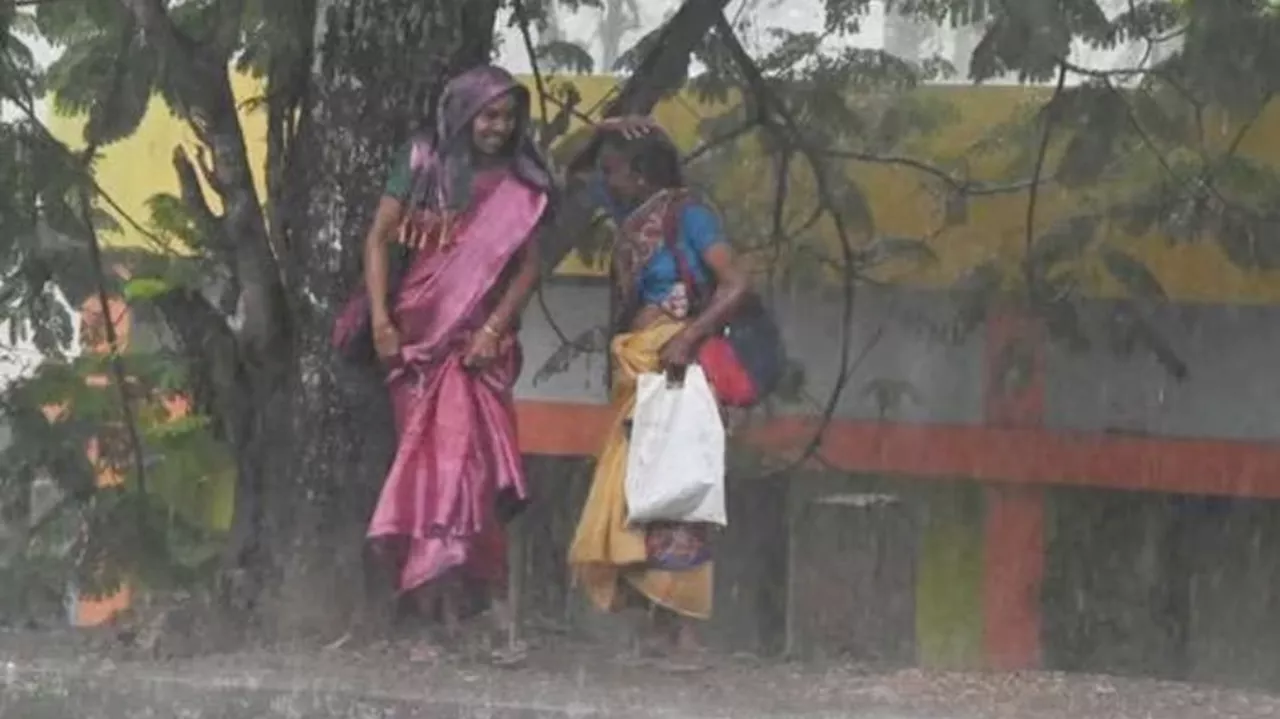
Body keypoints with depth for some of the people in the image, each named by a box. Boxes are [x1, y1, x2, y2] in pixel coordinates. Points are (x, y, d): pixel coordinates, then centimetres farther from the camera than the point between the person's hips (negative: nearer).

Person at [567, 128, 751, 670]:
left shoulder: (686, 215, -7)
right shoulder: (635, 222, 15)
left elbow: (735, 285, -14)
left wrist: (687, 338, -22)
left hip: (674, 371, -8)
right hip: (636, 373, 8)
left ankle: (682, 631, -4)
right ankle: (658, 626, 11)